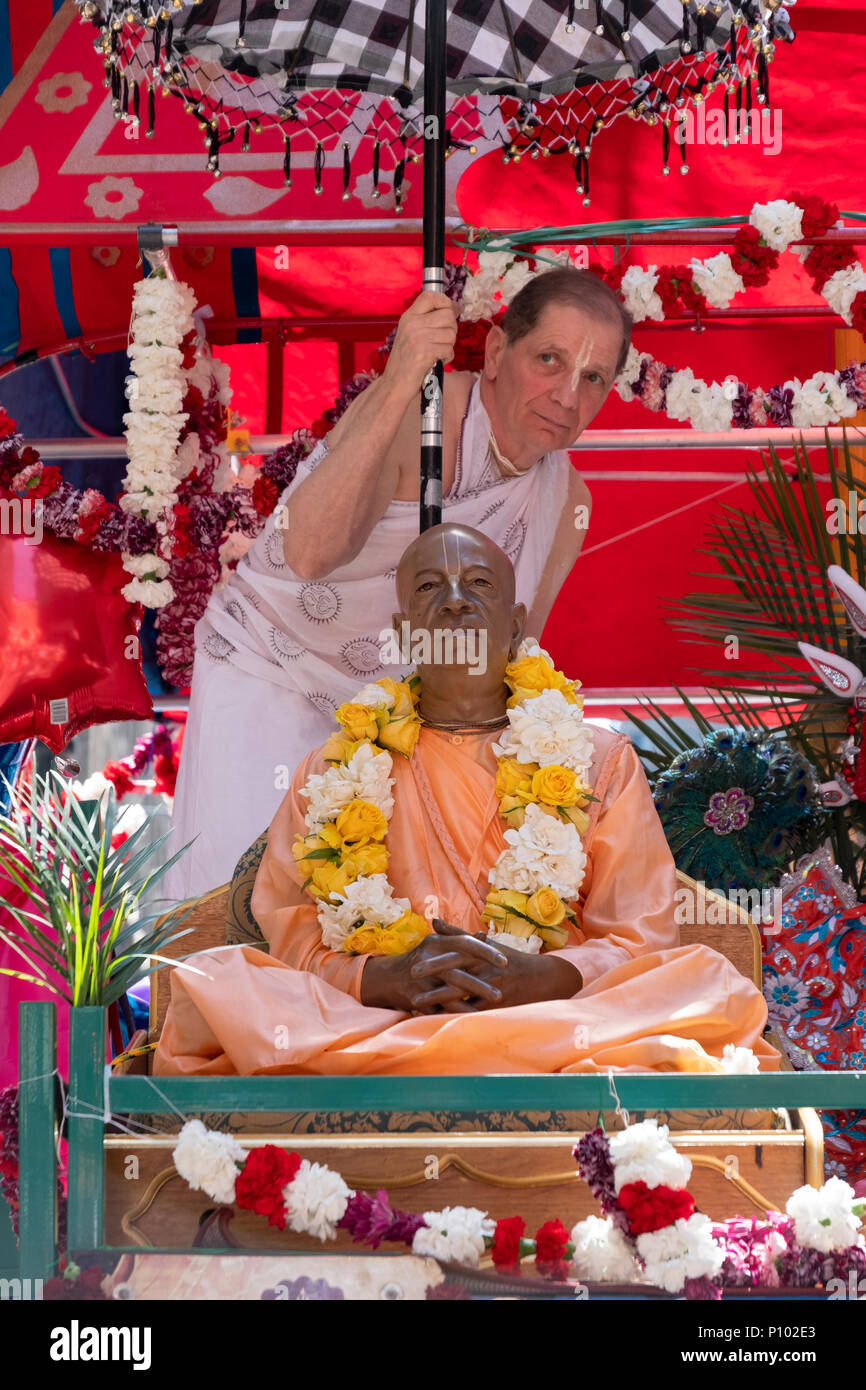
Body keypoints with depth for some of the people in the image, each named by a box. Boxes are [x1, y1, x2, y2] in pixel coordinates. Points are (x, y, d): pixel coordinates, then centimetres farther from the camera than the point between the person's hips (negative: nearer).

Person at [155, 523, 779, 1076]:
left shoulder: (602, 761, 18)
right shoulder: (333, 772, 19)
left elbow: (640, 938, 8)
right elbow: (284, 930, 8)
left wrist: (543, 979, -15)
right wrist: (383, 978, -15)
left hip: (558, 1018, 0)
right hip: (375, 1014, 0)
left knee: (711, 978, -30)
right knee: (211, 983, -26)